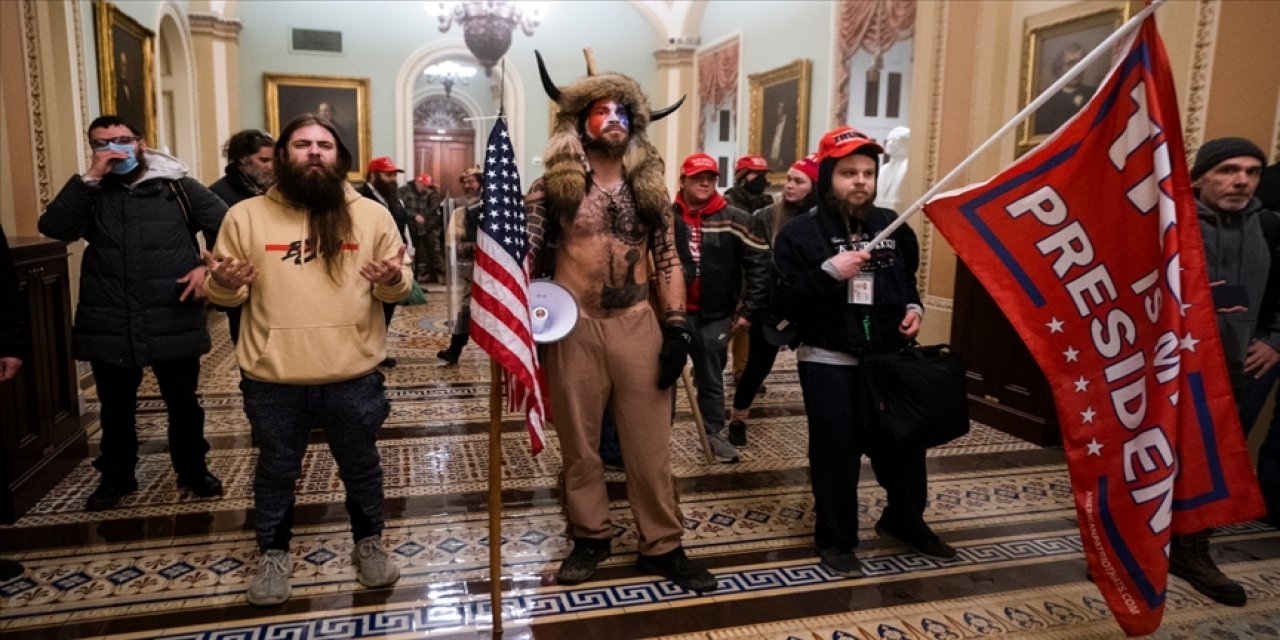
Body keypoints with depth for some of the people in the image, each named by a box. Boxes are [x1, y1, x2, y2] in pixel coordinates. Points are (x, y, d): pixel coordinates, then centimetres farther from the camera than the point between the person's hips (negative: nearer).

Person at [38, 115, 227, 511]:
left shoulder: (178, 188, 2)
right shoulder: (90, 193, 7)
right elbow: (53, 228, -10)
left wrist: (209, 267, -13)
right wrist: (90, 177, -15)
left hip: (173, 322, -2)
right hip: (109, 326, 2)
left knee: (184, 404, 12)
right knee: (116, 409, 16)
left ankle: (193, 471, 30)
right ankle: (116, 478, 34)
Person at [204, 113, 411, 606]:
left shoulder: (372, 215, 2)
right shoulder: (245, 216, 1)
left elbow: (399, 288, 4)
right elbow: (227, 296, 5)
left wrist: (393, 280, -18)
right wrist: (221, 283, -18)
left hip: (352, 375, 0)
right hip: (272, 378, 0)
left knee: (361, 466, 15)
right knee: (276, 470, 16)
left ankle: (369, 543, 36)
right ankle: (273, 554, 36)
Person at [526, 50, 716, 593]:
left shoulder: (650, 188, 8)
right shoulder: (553, 186, 1)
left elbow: (667, 260, 8)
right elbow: (523, 253, -1)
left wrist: (677, 326, 0)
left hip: (637, 324, 2)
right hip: (574, 326, -1)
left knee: (650, 441, 5)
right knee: (579, 441, 10)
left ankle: (662, 546, 19)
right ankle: (590, 537, 27)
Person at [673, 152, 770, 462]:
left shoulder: (734, 220, -5)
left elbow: (760, 264, -6)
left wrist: (749, 311, -9)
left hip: (714, 316, 0)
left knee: (711, 379, 12)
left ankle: (714, 433, 26)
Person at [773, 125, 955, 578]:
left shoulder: (892, 227, 6)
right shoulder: (801, 233, -9)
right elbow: (784, 303, -15)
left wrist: (914, 308, 3)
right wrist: (829, 273, -26)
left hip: (889, 358, 5)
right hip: (828, 362, -4)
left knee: (904, 443, 15)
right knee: (836, 453, 3)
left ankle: (905, 521, 40)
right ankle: (835, 539, 23)